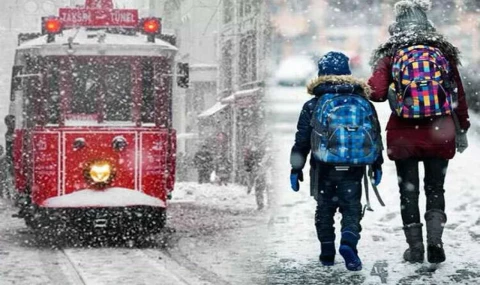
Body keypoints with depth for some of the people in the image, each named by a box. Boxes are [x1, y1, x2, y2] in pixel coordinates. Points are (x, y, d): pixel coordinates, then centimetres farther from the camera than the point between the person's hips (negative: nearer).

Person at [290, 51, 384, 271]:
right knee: (351, 208, 4)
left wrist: (296, 169, 4)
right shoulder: (363, 103, 3)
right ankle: (349, 241, -21)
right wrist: (377, 165, 17)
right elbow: (376, 136, 8)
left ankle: (327, 252, 13)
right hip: (353, 170, 1)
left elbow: (302, 140, -2)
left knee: (325, 208, 13)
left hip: (323, 168, 0)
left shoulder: (313, 106, -3)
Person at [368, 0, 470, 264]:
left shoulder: (390, 57, -4)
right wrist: (462, 130, 16)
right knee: (435, 188, 13)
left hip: (404, 137, -1)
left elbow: (376, 92, -15)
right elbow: (459, 95, 6)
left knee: (408, 191, 10)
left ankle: (415, 248, 12)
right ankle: (435, 239, -5)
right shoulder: (444, 53, 1)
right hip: (440, 134, 1)